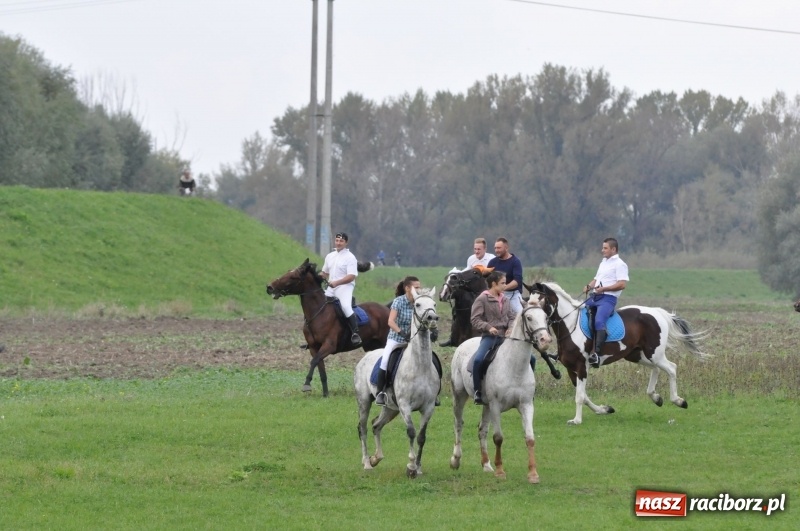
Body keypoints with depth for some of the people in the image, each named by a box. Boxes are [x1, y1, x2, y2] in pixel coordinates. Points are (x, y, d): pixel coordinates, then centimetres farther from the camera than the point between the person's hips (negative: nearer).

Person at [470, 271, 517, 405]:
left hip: (505, 337, 6)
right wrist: (488, 327, -20)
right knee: (478, 359, -31)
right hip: (490, 337, -6)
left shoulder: (505, 300, 15)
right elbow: (475, 319, -6)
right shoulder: (482, 299, -3)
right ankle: (477, 391, -16)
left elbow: (512, 317, 13)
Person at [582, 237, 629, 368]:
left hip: (608, 298, -10)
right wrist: (589, 286, 5)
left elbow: (622, 284, -16)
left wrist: (603, 288, -20)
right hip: (595, 297, 10)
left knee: (599, 321, -32)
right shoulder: (603, 262, 23)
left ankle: (596, 353, -41)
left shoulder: (619, 264, -5)